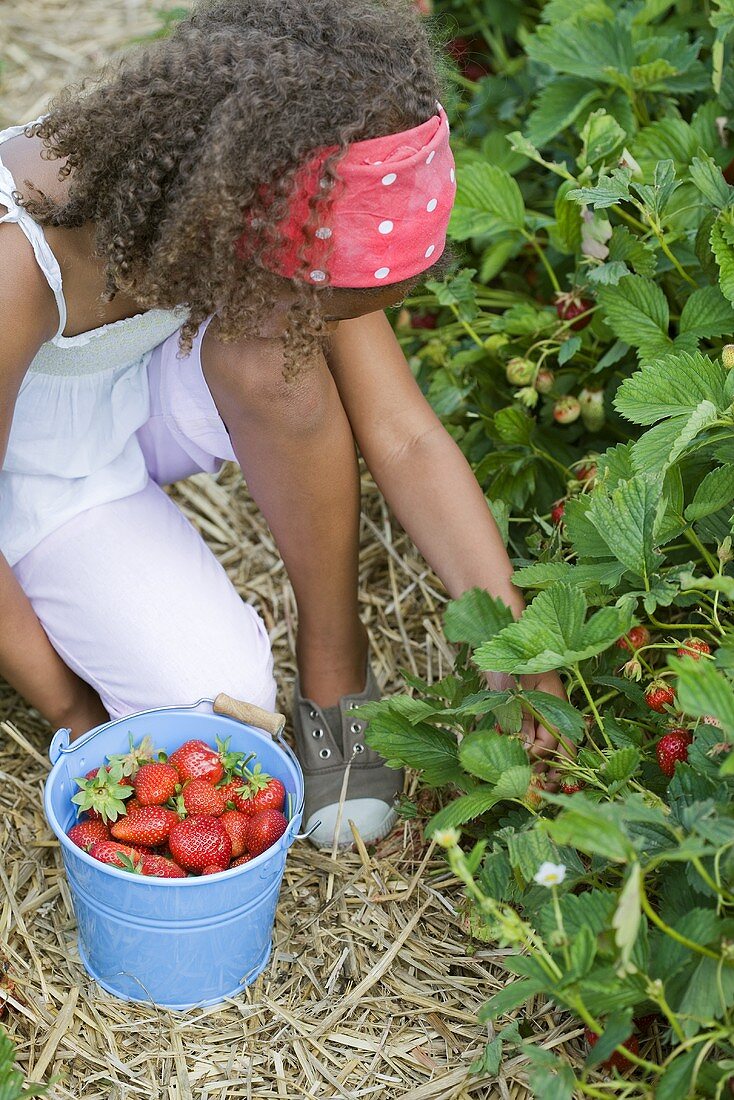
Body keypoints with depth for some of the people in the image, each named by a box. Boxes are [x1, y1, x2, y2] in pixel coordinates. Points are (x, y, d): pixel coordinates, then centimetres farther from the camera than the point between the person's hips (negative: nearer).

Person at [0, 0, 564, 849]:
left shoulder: (283, 215, -24)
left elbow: (407, 444, -18)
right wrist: (73, 713, -13)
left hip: (151, 387, 4)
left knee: (268, 356, -30)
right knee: (220, 698, -19)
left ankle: (334, 660, -9)